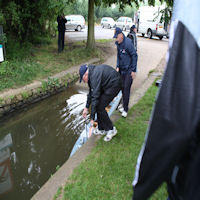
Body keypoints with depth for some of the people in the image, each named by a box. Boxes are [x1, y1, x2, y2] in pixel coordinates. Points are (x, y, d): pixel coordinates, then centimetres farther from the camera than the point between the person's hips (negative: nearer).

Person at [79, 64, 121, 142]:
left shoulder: (95, 76, -25)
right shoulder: (92, 74, 7)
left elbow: (95, 97, -27)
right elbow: (91, 92, 15)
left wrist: (92, 117, -22)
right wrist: (86, 108, 14)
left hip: (114, 85, -10)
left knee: (100, 107, -10)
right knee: (99, 106, 8)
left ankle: (111, 130, 6)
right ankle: (101, 129, 20)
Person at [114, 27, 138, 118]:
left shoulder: (128, 43, -19)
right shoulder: (118, 44, 5)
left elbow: (134, 56, -17)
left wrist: (134, 70, -16)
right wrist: (117, 67, 5)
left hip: (129, 70, -8)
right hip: (122, 69, 8)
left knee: (126, 88, -8)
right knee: (123, 88, 12)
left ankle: (125, 109, 1)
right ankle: (124, 106, 26)